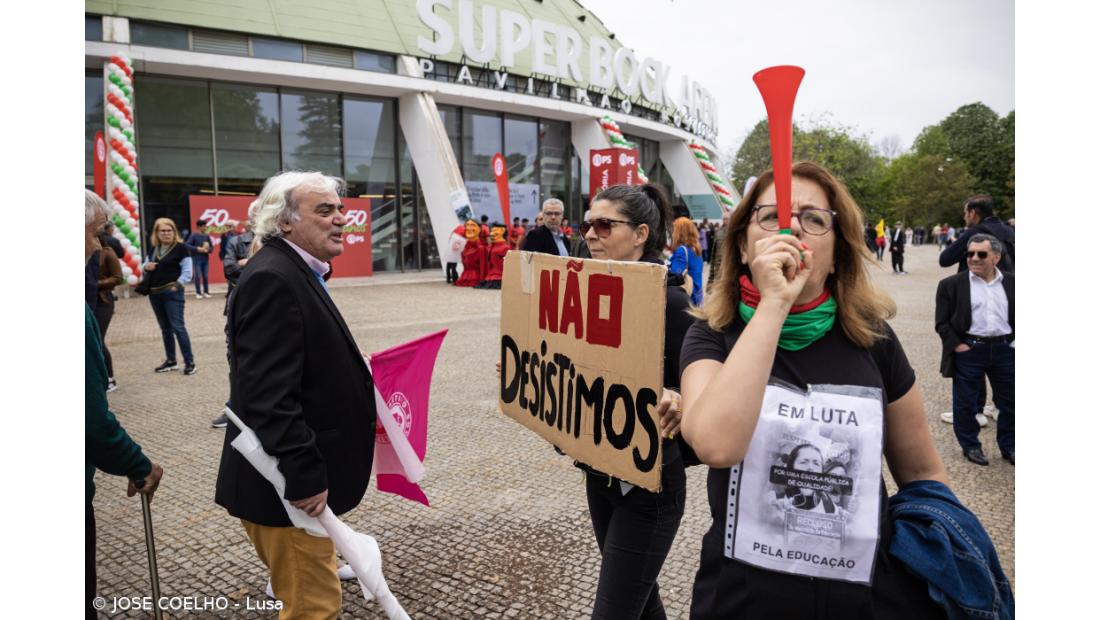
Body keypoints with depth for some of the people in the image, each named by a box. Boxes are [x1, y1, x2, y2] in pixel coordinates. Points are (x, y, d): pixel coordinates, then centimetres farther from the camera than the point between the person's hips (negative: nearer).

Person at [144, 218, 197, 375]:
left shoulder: (181, 248, -7)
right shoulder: (153, 249, 13)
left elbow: (187, 272, -9)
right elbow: (145, 268, 22)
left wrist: (177, 285, -19)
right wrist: (146, 267, -1)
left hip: (172, 293, -7)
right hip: (154, 294, 7)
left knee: (177, 327, -10)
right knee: (165, 328, 13)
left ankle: (190, 362, -6)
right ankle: (171, 361, 22)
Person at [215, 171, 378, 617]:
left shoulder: (294, 273, 12)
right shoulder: (272, 279, -21)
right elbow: (268, 395, -27)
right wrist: (305, 478, -26)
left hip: (297, 477, 10)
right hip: (286, 487, -10)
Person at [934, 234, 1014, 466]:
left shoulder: (1011, 283, 5)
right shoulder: (951, 285, -4)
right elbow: (942, 322, -4)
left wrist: (1015, 341, 1)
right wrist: (957, 345, -13)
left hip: (1005, 350, 3)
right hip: (968, 351, -2)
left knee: (1009, 402, 13)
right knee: (965, 403, 6)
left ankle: (1009, 446, 30)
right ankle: (970, 446, 23)